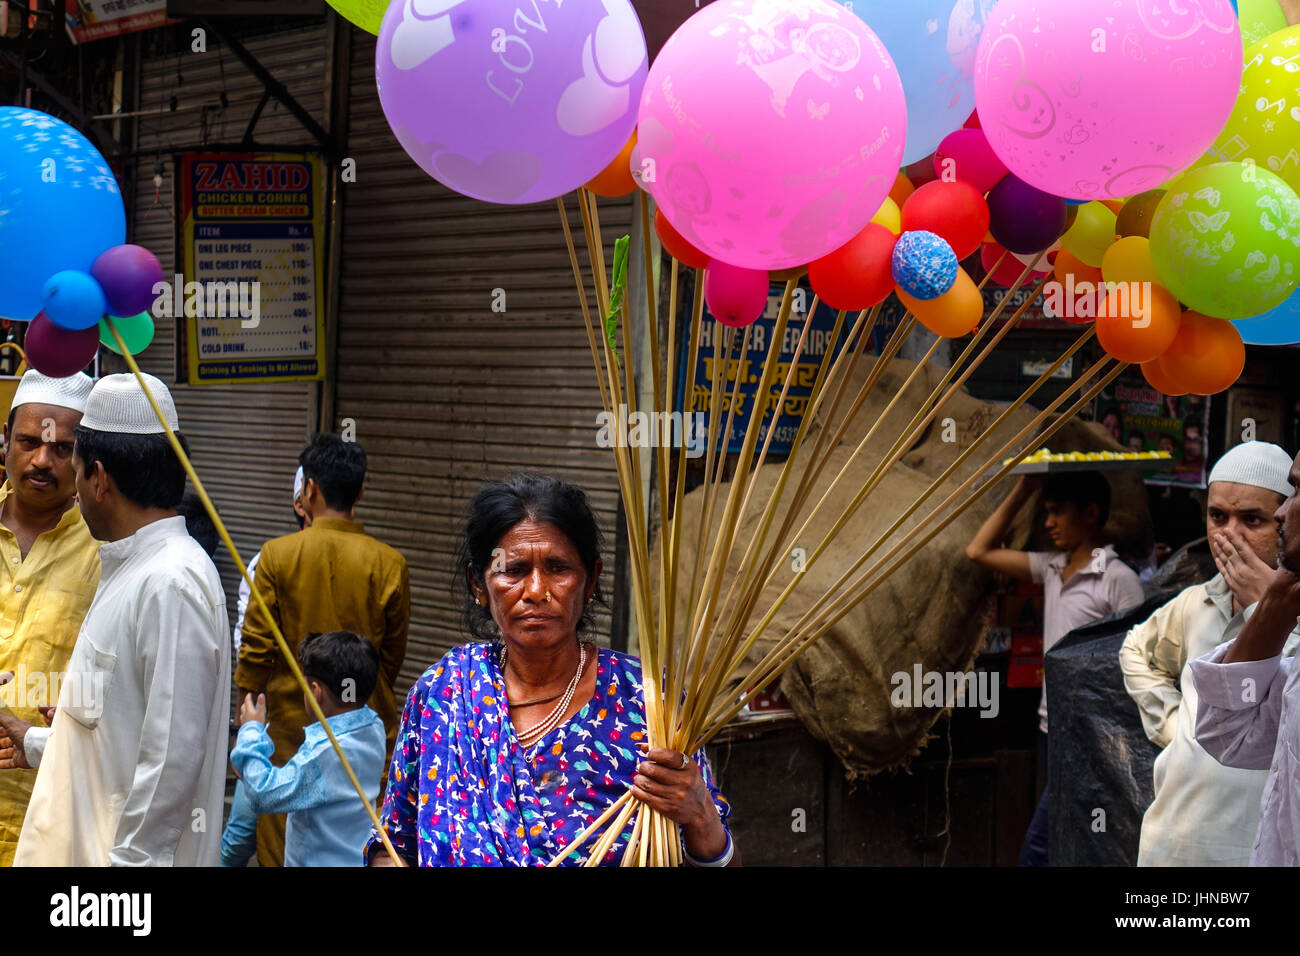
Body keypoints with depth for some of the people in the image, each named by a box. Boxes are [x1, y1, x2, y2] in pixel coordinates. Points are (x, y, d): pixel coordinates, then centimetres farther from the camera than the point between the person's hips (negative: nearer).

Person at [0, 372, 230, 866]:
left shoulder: (171, 585, -20)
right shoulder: (129, 568, 13)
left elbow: (173, 756, -23)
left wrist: (128, 858, -20)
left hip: (130, 850, -9)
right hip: (86, 840, 9)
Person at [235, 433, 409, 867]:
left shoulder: (277, 555, -8)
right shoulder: (389, 564, -5)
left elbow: (255, 645, -4)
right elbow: (393, 656, 5)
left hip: (290, 721, -1)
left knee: (280, 841, 10)